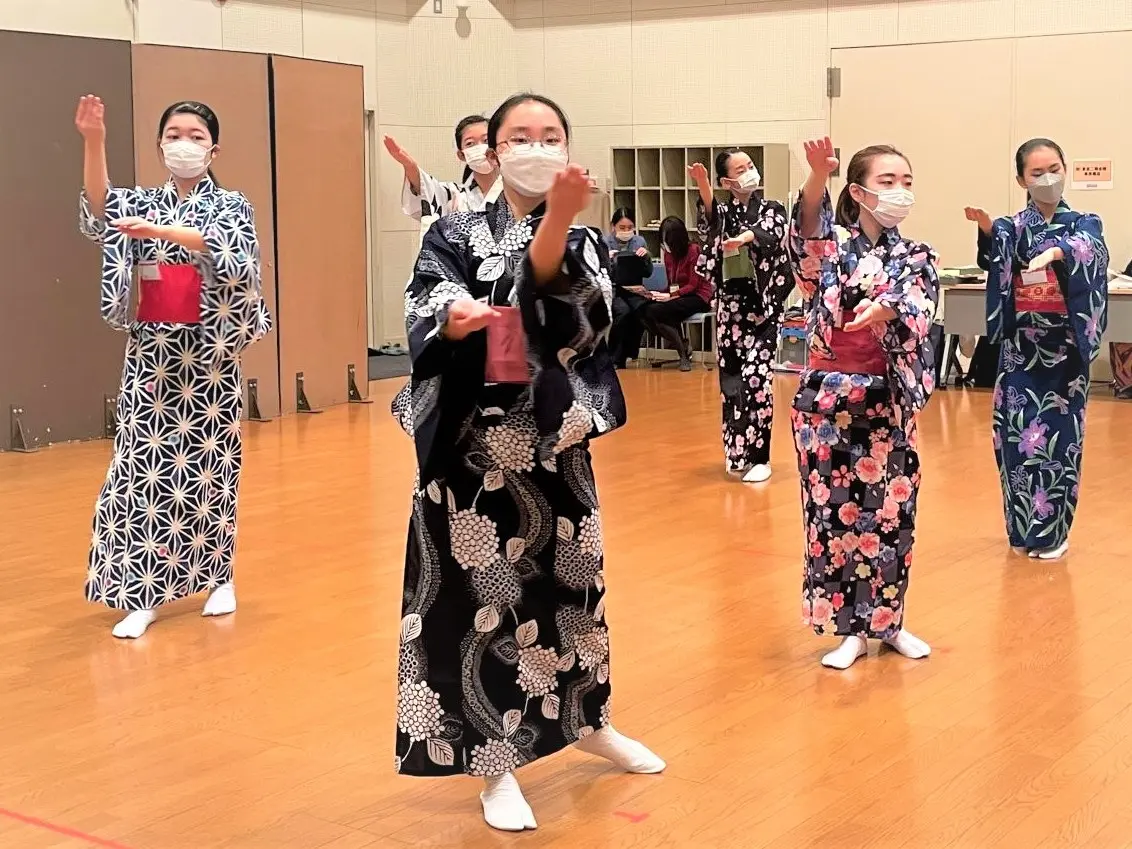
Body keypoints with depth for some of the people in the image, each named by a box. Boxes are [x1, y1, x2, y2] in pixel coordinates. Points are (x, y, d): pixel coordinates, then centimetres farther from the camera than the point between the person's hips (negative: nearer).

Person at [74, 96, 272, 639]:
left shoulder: (231, 205, 0)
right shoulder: (143, 202, 7)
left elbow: (229, 252, -22)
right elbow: (99, 213, -16)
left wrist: (159, 230, -35)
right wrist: (93, 141, -32)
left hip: (209, 353, -2)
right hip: (151, 350, 2)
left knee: (210, 460, 6)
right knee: (142, 463, -2)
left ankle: (217, 578, 22)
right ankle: (143, 593, 3)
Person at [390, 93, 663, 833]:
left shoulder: (585, 241, 5)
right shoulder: (456, 234, 1)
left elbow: (579, 315, -16)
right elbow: (423, 313, -14)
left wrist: (559, 221, -32)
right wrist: (457, 317, -36)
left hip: (557, 439, 3)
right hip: (473, 441, -2)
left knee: (572, 579, 15)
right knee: (481, 592, -1)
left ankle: (588, 722, 37)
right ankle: (496, 762, 12)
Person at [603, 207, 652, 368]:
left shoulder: (640, 241, 10)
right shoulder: (604, 242, 1)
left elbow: (648, 273, 11)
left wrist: (646, 256, -8)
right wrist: (607, 260, -21)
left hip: (634, 289, 3)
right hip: (611, 289, -3)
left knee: (641, 309, -31)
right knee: (623, 311, -33)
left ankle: (630, 353, -15)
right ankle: (616, 359, -20)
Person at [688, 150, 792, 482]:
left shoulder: (773, 210, 4)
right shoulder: (722, 212, 6)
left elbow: (771, 233, -19)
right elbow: (710, 221, -19)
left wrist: (744, 238, -42)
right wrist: (703, 187, -40)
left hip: (762, 307, -2)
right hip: (729, 307, 2)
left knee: (755, 378, -10)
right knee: (730, 379, 7)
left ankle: (759, 457, -4)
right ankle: (737, 450, 20)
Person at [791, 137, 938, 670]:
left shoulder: (917, 258, 4)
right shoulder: (832, 245, -1)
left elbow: (917, 308, -17)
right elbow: (807, 233, -26)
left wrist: (884, 309, -40)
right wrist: (816, 181, -47)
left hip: (887, 402, 2)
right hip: (827, 396, -1)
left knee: (890, 512, 8)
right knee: (833, 510, 3)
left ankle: (888, 621, 25)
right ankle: (851, 629, 16)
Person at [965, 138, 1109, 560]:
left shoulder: (1084, 224, 3)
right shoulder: (1013, 226, 4)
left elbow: (1090, 248, -21)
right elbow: (995, 260, -18)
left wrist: (1057, 252, -43)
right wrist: (987, 230, -39)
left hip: (1065, 346, 0)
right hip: (1021, 344, 1)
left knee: (1060, 434, 1)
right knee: (1018, 433, 0)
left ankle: (1052, 530, 12)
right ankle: (1023, 527, 14)